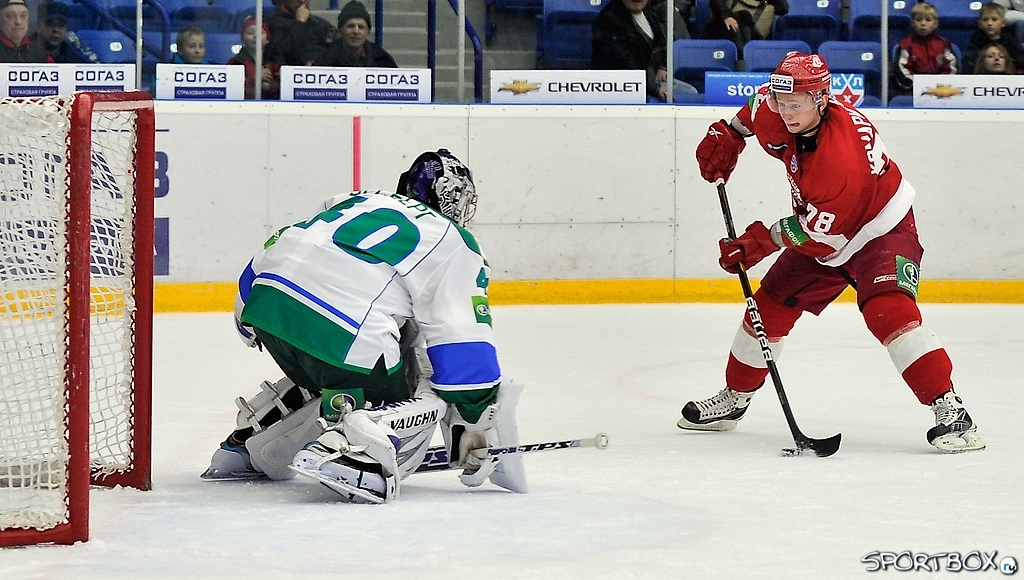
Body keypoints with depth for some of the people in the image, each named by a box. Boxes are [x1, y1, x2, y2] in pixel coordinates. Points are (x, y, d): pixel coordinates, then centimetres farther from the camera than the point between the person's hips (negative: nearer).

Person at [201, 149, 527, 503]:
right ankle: (348, 451, -18)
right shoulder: (454, 243, 14)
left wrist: (249, 324, 49)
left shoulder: (351, 201, 32)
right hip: (340, 338, -7)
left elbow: (271, 252, 33)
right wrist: (479, 426, 10)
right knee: (421, 404, 11)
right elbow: (465, 346, 5)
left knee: (328, 377, 35)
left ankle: (244, 446, 32)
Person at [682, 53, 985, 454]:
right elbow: (759, 104, 13)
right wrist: (727, 135, 7)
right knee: (769, 308, 9)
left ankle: (950, 410, -32)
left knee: (888, 311, -30)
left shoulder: (843, 155, -37)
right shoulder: (778, 117, -15)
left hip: (881, 231, -8)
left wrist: (762, 241, -20)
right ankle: (733, 400, 29)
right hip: (820, 238, 8)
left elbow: (818, 230, -28)